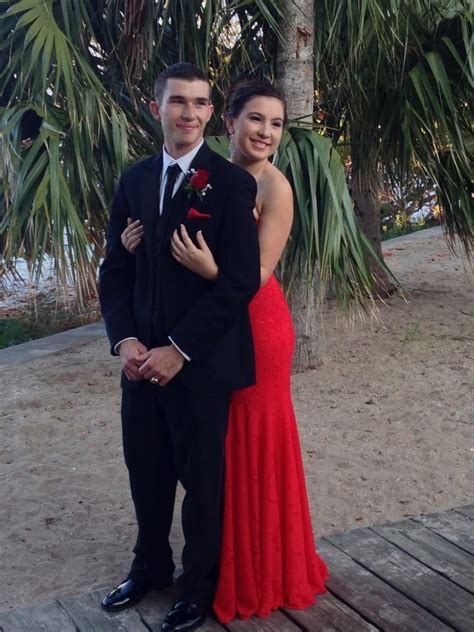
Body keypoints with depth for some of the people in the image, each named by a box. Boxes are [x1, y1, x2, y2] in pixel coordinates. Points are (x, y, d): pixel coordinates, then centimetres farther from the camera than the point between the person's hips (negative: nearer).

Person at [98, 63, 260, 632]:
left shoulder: (231, 183, -8)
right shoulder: (134, 179, 8)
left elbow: (240, 280, -14)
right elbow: (116, 270, 9)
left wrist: (179, 349, -16)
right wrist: (124, 340, -6)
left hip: (201, 363, -4)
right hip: (142, 359, 5)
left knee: (202, 479, 10)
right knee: (146, 473, 17)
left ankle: (198, 586, 31)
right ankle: (151, 566, 41)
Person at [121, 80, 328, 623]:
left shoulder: (273, 186, -12)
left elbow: (259, 273, -16)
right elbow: (188, 247, 7)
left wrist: (210, 269, -34)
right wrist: (142, 243, -12)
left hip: (255, 324, -6)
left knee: (254, 440, 6)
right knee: (220, 442, 14)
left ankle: (261, 573, 25)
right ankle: (229, 564, 32)